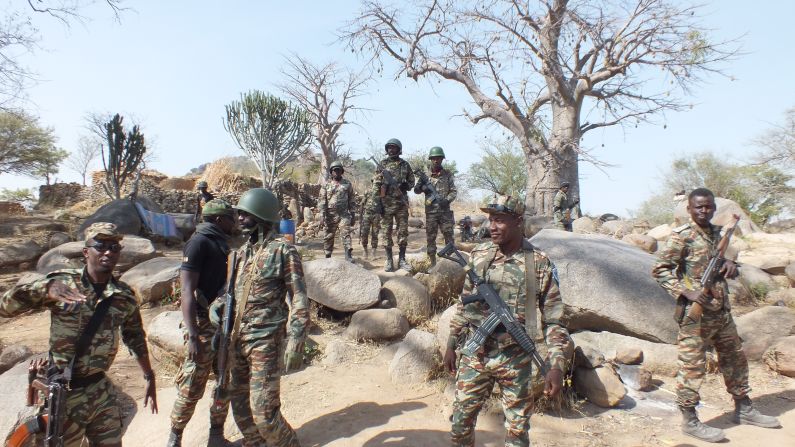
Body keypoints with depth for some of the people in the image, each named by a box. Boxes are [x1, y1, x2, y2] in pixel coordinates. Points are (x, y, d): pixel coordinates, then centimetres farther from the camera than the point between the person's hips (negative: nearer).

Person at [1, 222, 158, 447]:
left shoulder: (125, 296, -2)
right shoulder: (61, 283, -11)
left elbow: (135, 338, 10)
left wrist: (149, 377, 14)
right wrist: (45, 292, -31)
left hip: (102, 391, 3)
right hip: (63, 393, -3)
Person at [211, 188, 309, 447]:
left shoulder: (283, 252, -12)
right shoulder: (241, 252, 9)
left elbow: (299, 301, -14)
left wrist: (295, 344, -18)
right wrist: (217, 304, 1)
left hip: (266, 341, -7)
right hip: (237, 340, 7)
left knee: (263, 411, -3)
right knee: (240, 404, 16)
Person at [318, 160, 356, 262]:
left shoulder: (347, 184, 9)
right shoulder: (326, 185, 6)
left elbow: (351, 200, 12)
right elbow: (322, 201, 2)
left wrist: (352, 214, 7)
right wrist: (322, 215, -8)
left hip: (344, 214, 0)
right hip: (330, 215, 1)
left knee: (346, 233, -13)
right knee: (329, 236, 8)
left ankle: (348, 254, -17)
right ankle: (328, 255, 19)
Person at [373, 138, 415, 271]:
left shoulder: (405, 164, 9)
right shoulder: (382, 164, 4)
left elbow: (411, 180, 17)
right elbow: (376, 184, 1)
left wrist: (406, 186, -7)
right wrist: (378, 202, -7)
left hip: (402, 203, 2)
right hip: (386, 203, -2)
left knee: (403, 231, 2)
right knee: (386, 231, 1)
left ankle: (402, 259, 11)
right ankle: (389, 260, 8)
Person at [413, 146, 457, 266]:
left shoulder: (448, 174, 6)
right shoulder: (425, 175, 7)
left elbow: (454, 191, 4)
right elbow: (416, 190, 7)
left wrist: (447, 200, -15)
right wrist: (421, 185, -15)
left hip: (445, 211, -1)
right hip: (430, 212, 1)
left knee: (449, 236, -1)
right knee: (430, 238, 3)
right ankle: (433, 263, 12)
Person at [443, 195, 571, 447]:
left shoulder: (540, 265, -8)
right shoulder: (478, 255, 1)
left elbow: (554, 321, -4)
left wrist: (557, 366, -11)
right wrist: (451, 345, 11)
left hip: (515, 360, -2)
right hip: (473, 355, 3)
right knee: (461, 420, 12)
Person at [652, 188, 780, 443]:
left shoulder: (716, 233, 11)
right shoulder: (682, 236, -12)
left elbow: (721, 260, 24)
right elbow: (659, 270, -15)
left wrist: (730, 265, 1)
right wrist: (687, 292, -22)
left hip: (721, 311, 8)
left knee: (734, 357, 20)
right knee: (692, 365, -2)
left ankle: (744, 410, 39)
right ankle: (689, 421, 10)